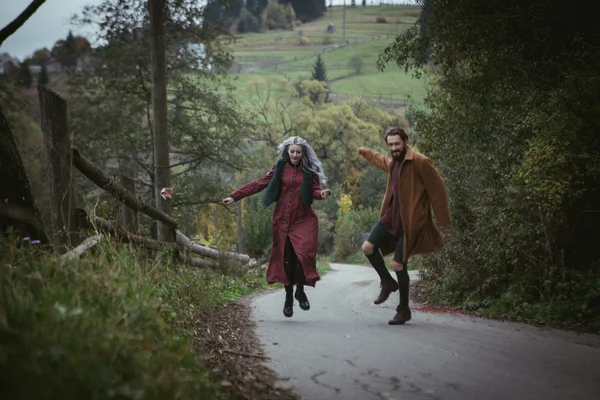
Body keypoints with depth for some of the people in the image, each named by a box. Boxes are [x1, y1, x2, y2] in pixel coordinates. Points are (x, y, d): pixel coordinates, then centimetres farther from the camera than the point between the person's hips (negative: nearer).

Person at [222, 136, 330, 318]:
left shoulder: (309, 170, 4)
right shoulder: (279, 168, 4)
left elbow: (314, 190, 0)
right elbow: (259, 184, 4)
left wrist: (322, 193, -25)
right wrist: (235, 196, 2)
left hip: (304, 219, -1)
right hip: (283, 219, 1)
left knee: (304, 254, -14)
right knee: (286, 258, 4)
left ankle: (300, 291, 9)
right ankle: (288, 297, 19)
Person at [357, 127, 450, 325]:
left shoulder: (420, 162, -15)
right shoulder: (393, 162, 11)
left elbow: (437, 188, -14)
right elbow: (382, 160, 38)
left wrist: (443, 220, -13)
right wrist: (366, 152, 52)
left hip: (409, 221, -8)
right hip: (392, 215, 8)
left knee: (398, 264, -6)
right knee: (368, 247, -4)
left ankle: (404, 310, 12)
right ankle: (388, 283, 20)